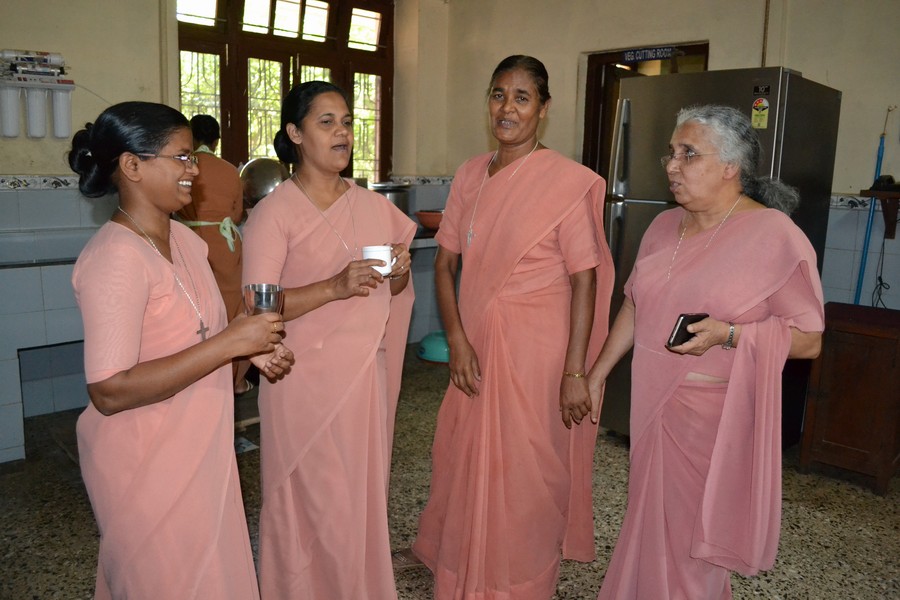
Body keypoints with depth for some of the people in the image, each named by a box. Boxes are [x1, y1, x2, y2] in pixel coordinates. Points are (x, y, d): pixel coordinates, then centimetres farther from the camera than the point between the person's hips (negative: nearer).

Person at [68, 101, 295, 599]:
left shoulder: (184, 239, 3)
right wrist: (230, 342, -28)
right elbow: (110, 391, -28)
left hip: (200, 449, 8)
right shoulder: (114, 258, -24)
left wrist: (250, 348, -2)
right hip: (147, 463, -8)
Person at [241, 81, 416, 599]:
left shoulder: (373, 206, 8)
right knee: (316, 501, 5)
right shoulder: (274, 213, -9)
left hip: (367, 372, 5)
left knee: (365, 492, 15)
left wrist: (399, 275, -6)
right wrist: (336, 287, -26)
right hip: (308, 377, -5)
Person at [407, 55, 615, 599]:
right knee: (463, 456, 18)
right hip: (476, 342, 5)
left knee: (524, 468, 8)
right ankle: (447, 553, 45)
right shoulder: (470, 175, 5)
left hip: (535, 349, -5)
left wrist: (575, 371, -16)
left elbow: (585, 279, -13)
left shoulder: (567, 181, -12)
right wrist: (457, 340, -6)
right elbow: (446, 262, 5)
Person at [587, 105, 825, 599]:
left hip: (713, 413, -5)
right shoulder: (664, 226, 7)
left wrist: (727, 333, -25)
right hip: (652, 404, 6)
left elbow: (809, 338, -11)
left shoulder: (776, 235, -12)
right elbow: (634, 307, 15)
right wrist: (597, 375, 15)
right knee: (651, 525, 18)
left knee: (690, 535, 7)